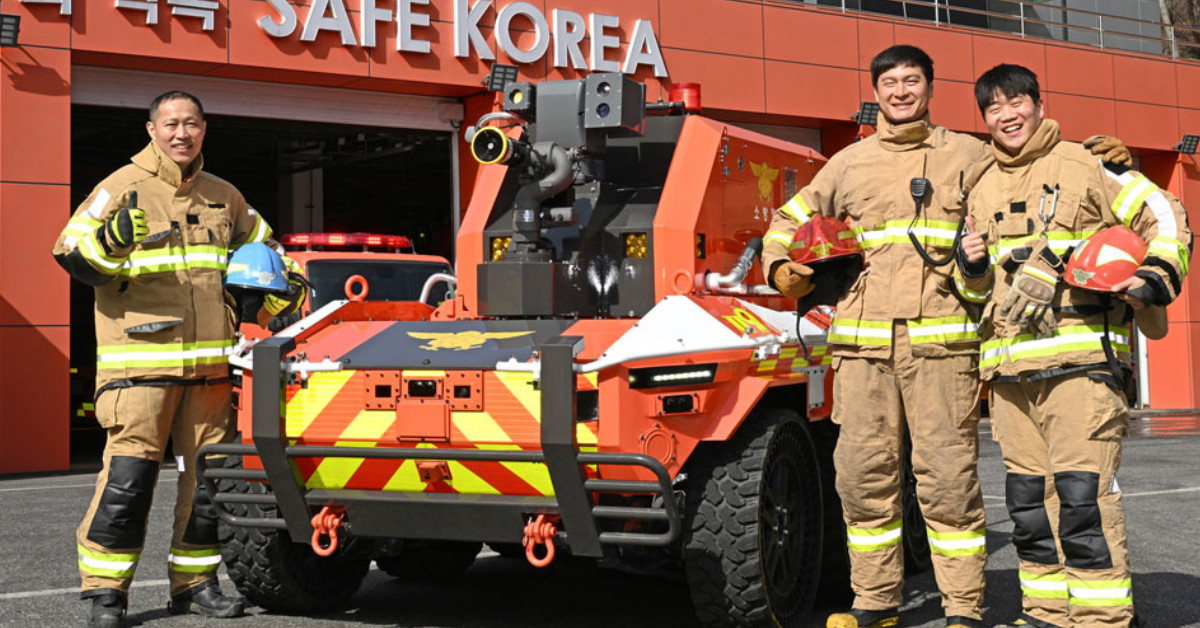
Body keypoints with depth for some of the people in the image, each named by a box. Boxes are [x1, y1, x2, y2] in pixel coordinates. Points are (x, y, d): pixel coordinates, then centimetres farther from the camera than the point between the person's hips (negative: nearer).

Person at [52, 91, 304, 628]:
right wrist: (111, 240, -24)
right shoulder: (122, 188, 2)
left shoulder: (224, 197, 17)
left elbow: (261, 249, 29)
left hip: (211, 365, 5)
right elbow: (73, 254, -4)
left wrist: (278, 292, 10)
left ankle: (194, 583, 20)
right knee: (127, 477, -10)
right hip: (140, 363, -5)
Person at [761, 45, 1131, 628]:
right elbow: (789, 219, 28)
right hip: (862, 343, 3)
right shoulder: (850, 163, 20)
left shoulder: (968, 156, 14)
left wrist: (1103, 158, 3)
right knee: (862, 475, 3)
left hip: (939, 341, -2)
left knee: (947, 475, -6)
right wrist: (780, 268, 10)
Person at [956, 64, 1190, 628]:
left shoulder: (1084, 166, 3)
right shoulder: (984, 191, 20)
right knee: (1028, 498, 8)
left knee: (1082, 492, -13)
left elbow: (1165, 218, 3)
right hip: (1010, 369, 6)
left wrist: (1153, 282, -11)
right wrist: (970, 268, 7)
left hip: (1079, 358, -6)